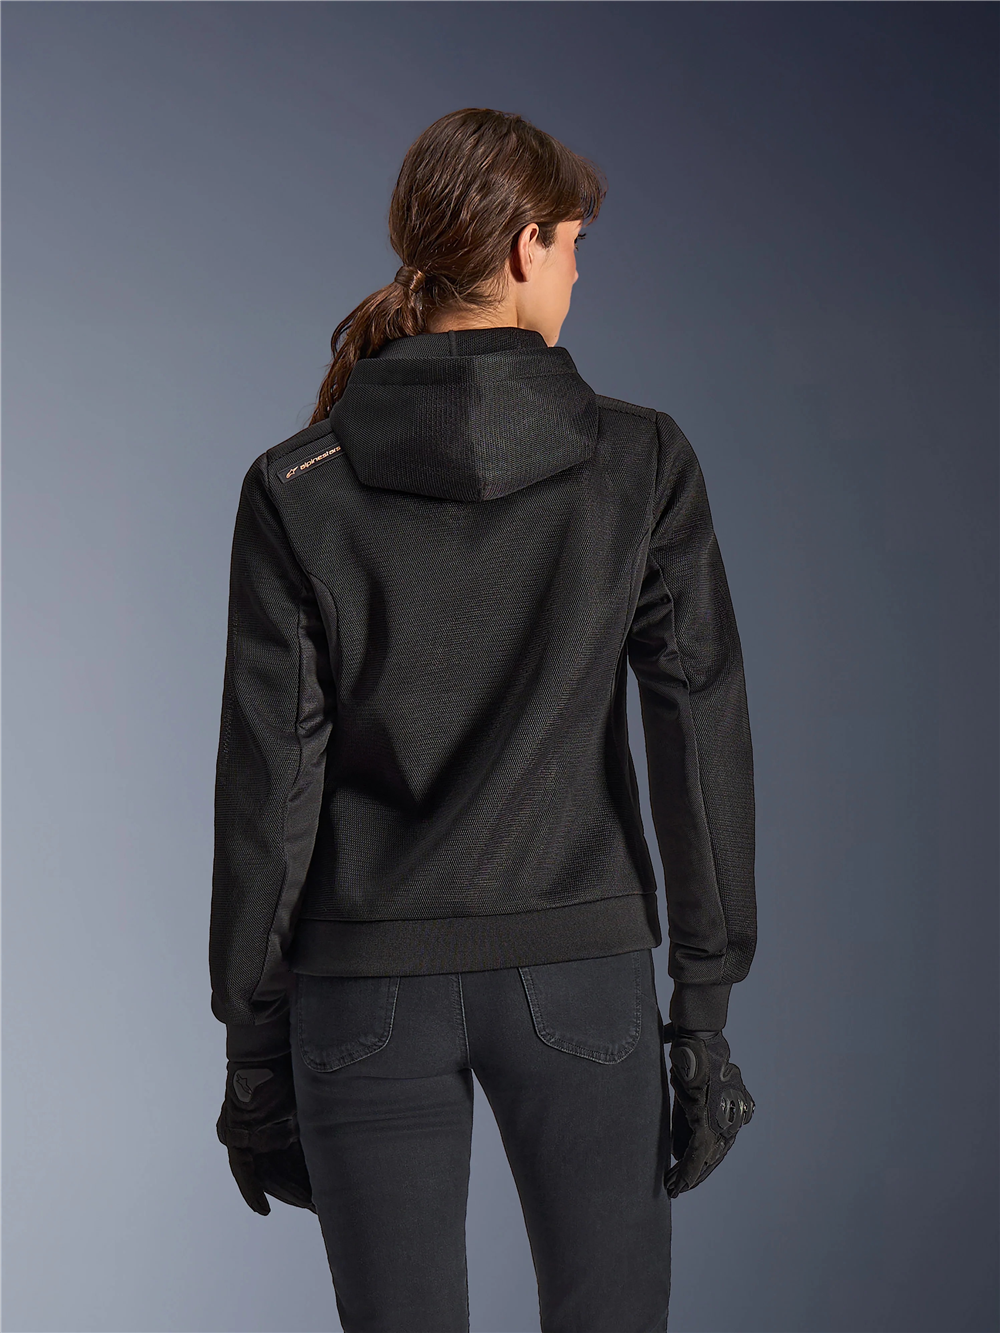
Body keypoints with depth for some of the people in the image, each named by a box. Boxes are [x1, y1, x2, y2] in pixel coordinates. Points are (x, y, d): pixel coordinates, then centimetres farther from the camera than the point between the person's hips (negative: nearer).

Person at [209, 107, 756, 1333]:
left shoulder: (296, 492, -4)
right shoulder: (642, 464, -4)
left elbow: (269, 780, -4)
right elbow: (701, 733, -5)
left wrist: (250, 1040, 4)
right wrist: (706, 1002, 1)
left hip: (370, 986, 1)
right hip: (580, 973, 0)